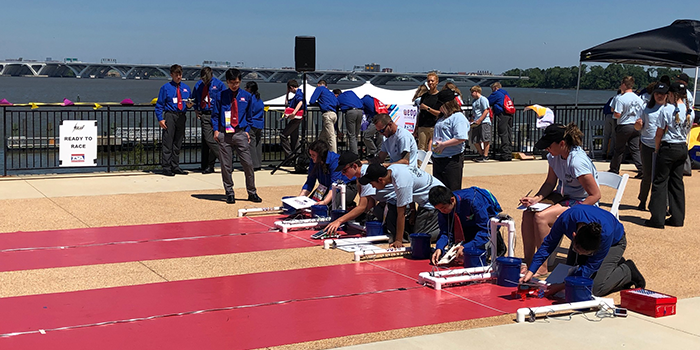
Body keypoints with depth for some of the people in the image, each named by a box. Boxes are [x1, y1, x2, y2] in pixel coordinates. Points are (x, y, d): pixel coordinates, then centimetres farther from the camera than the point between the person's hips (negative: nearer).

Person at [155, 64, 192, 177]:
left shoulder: (186, 88, 14)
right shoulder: (165, 87, 1)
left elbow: (189, 103, 18)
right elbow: (159, 105, -1)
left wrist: (189, 105, -6)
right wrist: (160, 119, -11)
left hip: (181, 116, 5)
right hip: (170, 116, -5)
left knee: (178, 143, 10)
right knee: (168, 143, -6)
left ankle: (175, 166, 19)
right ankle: (166, 168, -2)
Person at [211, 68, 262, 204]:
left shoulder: (247, 96, 9)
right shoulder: (221, 96, 6)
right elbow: (215, 114, 11)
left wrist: (247, 131, 6)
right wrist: (216, 130, -1)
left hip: (240, 133, 0)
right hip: (224, 134, 0)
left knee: (248, 164, -4)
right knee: (226, 165, 3)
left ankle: (252, 193, 9)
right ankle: (229, 193, 14)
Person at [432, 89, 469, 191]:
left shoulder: (458, 117, -12)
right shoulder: (442, 117, 18)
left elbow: (461, 138, -22)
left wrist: (443, 144, -19)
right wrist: (435, 143, 9)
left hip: (452, 159, -9)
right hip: (438, 158, 9)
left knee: (452, 190, -4)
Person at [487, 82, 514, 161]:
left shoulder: (496, 93, 1)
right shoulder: (506, 93, 25)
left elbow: (488, 103, 2)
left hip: (502, 114, -8)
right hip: (510, 115, 8)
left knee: (503, 135, -8)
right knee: (509, 134, 7)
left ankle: (505, 154, -12)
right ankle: (509, 154, 9)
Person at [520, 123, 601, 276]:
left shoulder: (577, 161, -27)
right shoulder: (554, 156, -2)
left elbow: (595, 195, -24)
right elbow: (550, 183, 9)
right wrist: (536, 198, -9)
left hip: (581, 203, -8)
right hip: (563, 196, 8)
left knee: (540, 217, -26)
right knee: (528, 213, -13)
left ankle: (542, 268, -15)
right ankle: (528, 262, -6)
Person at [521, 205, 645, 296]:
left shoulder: (606, 233, -44)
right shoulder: (566, 219, -38)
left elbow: (590, 266, -31)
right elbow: (549, 243, -18)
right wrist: (531, 271, -21)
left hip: (614, 242, -5)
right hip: (582, 239, 5)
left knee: (595, 289, -20)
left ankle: (628, 271, 8)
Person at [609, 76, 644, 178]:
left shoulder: (620, 99, -15)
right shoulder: (638, 98, 5)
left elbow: (617, 115, -18)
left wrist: (614, 110, 0)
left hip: (624, 127, -5)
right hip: (635, 127, 5)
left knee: (619, 149, 7)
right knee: (635, 150, 7)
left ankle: (614, 170, 19)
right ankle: (641, 170, -4)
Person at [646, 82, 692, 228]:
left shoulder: (667, 110, -13)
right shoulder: (689, 111, 4)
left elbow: (659, 134, -8)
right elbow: (687, 130, 14)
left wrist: (657, 150, 3)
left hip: (668, 148, -6)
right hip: (683, 148, 6)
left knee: (660, 181, 0)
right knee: (677, 182, 12)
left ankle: (657, 219, -2)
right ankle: (678, 218, 16)